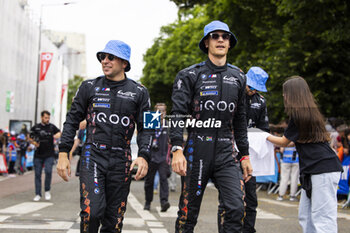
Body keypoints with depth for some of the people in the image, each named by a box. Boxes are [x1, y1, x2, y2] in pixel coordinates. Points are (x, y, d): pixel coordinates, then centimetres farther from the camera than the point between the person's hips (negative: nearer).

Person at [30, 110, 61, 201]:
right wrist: (34, 143, -8)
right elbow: (30, 138, 13)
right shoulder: (35, 127, 6)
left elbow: (59, 132, 13)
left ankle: (47, 191, 3)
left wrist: (57, 135, -10)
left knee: (48, 171, -17)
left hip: (49, 155, -1)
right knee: (37, 174, 3)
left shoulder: (52, 127, 5)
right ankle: (38, 194, 12)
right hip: (38, 155, 1)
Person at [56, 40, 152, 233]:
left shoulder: (139, 92, 8)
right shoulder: (89, 87, 8)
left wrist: (143, 156, -8)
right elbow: (72, 121, 11)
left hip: (121, 161, 1)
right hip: (92, 155, -1)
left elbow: (145, 128, 8)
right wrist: (63, 154, 2)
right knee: (92, 211, -18)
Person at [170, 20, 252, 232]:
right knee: (188, 213, 3)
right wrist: (177, 149, -19)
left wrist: (245, 155, 16)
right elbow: (178, 114, -6)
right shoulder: (190, 75, 1)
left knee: (236, 208, -11)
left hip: (226, 153, 3)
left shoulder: (238, 77, 14)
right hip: (197, 151, -3)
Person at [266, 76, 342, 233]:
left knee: (322, 217, -11)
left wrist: (267, 137, 17)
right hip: (314, 170, 10)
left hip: (323, 170, -10)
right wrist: (276, 142, 31)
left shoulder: (298, 115, -12)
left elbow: (284, 142, 0)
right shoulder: (311, 112, 15)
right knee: (305, 216, 11)